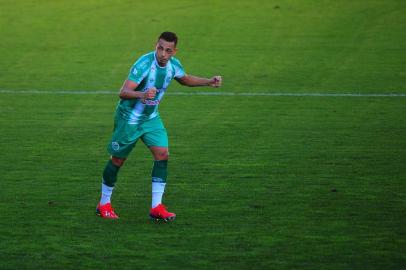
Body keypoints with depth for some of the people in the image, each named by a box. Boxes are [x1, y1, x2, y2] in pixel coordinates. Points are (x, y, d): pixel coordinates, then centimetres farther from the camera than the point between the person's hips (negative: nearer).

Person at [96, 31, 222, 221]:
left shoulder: (173, 65, -7)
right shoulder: (144, 64, -29)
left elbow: (185, 79, 18)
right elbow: (123, 92, -35)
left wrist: (208, 82, 5)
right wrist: (142, 95, -55)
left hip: (151, 117, 6)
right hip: (128, 118, -6)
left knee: (162, 154, -10)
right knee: (118, 160, 5)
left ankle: (156, 207, -6)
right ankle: (104, 204, 23)